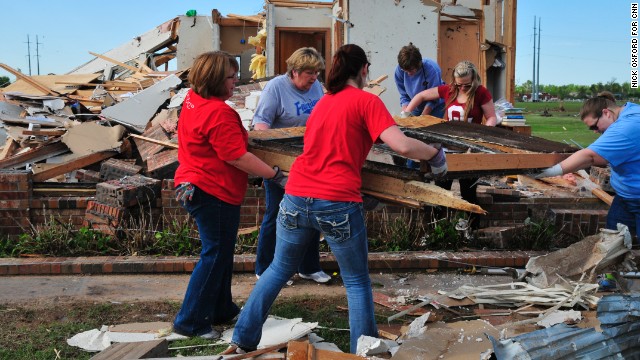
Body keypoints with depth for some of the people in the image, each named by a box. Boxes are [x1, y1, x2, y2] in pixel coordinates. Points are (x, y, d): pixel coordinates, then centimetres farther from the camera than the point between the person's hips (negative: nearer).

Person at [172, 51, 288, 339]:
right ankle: (191, 321, 8)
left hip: (194, 186, 11)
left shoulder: (193, 100, 8)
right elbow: (237, 157, -26)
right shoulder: (218, 113, -24)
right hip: (214, 193, -11)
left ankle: (221, 310, 33)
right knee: (215, 256, 0)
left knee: (220, 252, 20)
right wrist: (276, 176, -23)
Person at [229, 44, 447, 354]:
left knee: (279, 269, 21)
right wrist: (435, 154, 6)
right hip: (338, 205, -6)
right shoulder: (367, 101, 0)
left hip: (296, 199, 6)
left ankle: (243, 340, 26)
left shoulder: (323, 102, 19)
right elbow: (403, 146, -12)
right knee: (357, 282, 11)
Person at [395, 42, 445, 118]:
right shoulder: (399, 70, -21)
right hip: (416, 108, 3)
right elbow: (404, 96, -10)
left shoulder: (432, 69, -30)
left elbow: (433, 99, -22)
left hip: (435, 107, -3)